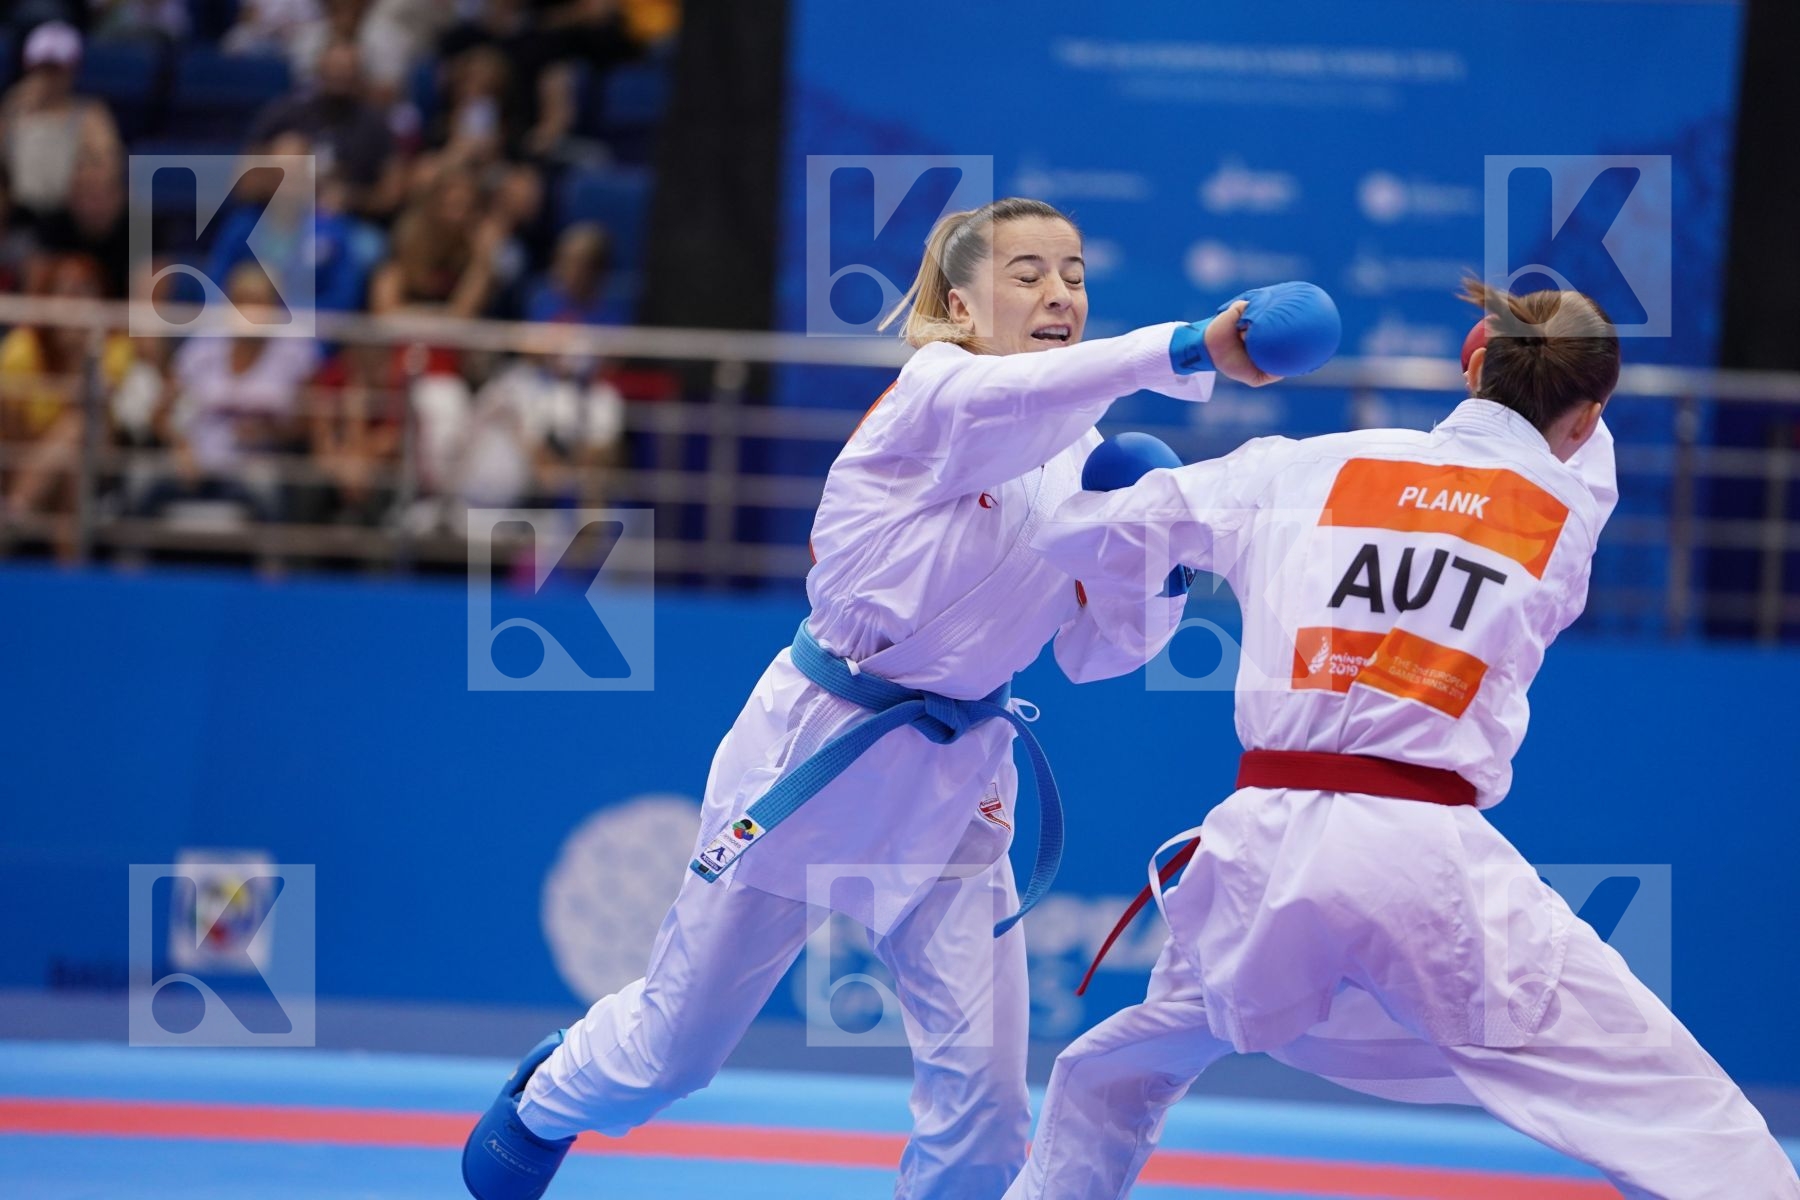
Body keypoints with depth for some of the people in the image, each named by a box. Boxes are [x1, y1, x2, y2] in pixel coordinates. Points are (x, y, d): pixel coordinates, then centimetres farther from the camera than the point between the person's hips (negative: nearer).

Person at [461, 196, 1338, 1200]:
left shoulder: (1088, 467, 4)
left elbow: (1095, 653, 6)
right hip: (821, 747, -5)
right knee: (674, 1048, 11)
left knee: (981, 1084, -7)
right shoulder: (933, 392, -15)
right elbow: (1020, 399, -40)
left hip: (957, 779, 5)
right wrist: (1188, 352, -53)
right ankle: (548, 1098, 43)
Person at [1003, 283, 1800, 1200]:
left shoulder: (1298, 470, 14)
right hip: (1429, 863, -3)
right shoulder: (1578, 510, 9)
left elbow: (1074, 533, 25)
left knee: (1110, 1082, 33)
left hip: (1263, 848, 3)